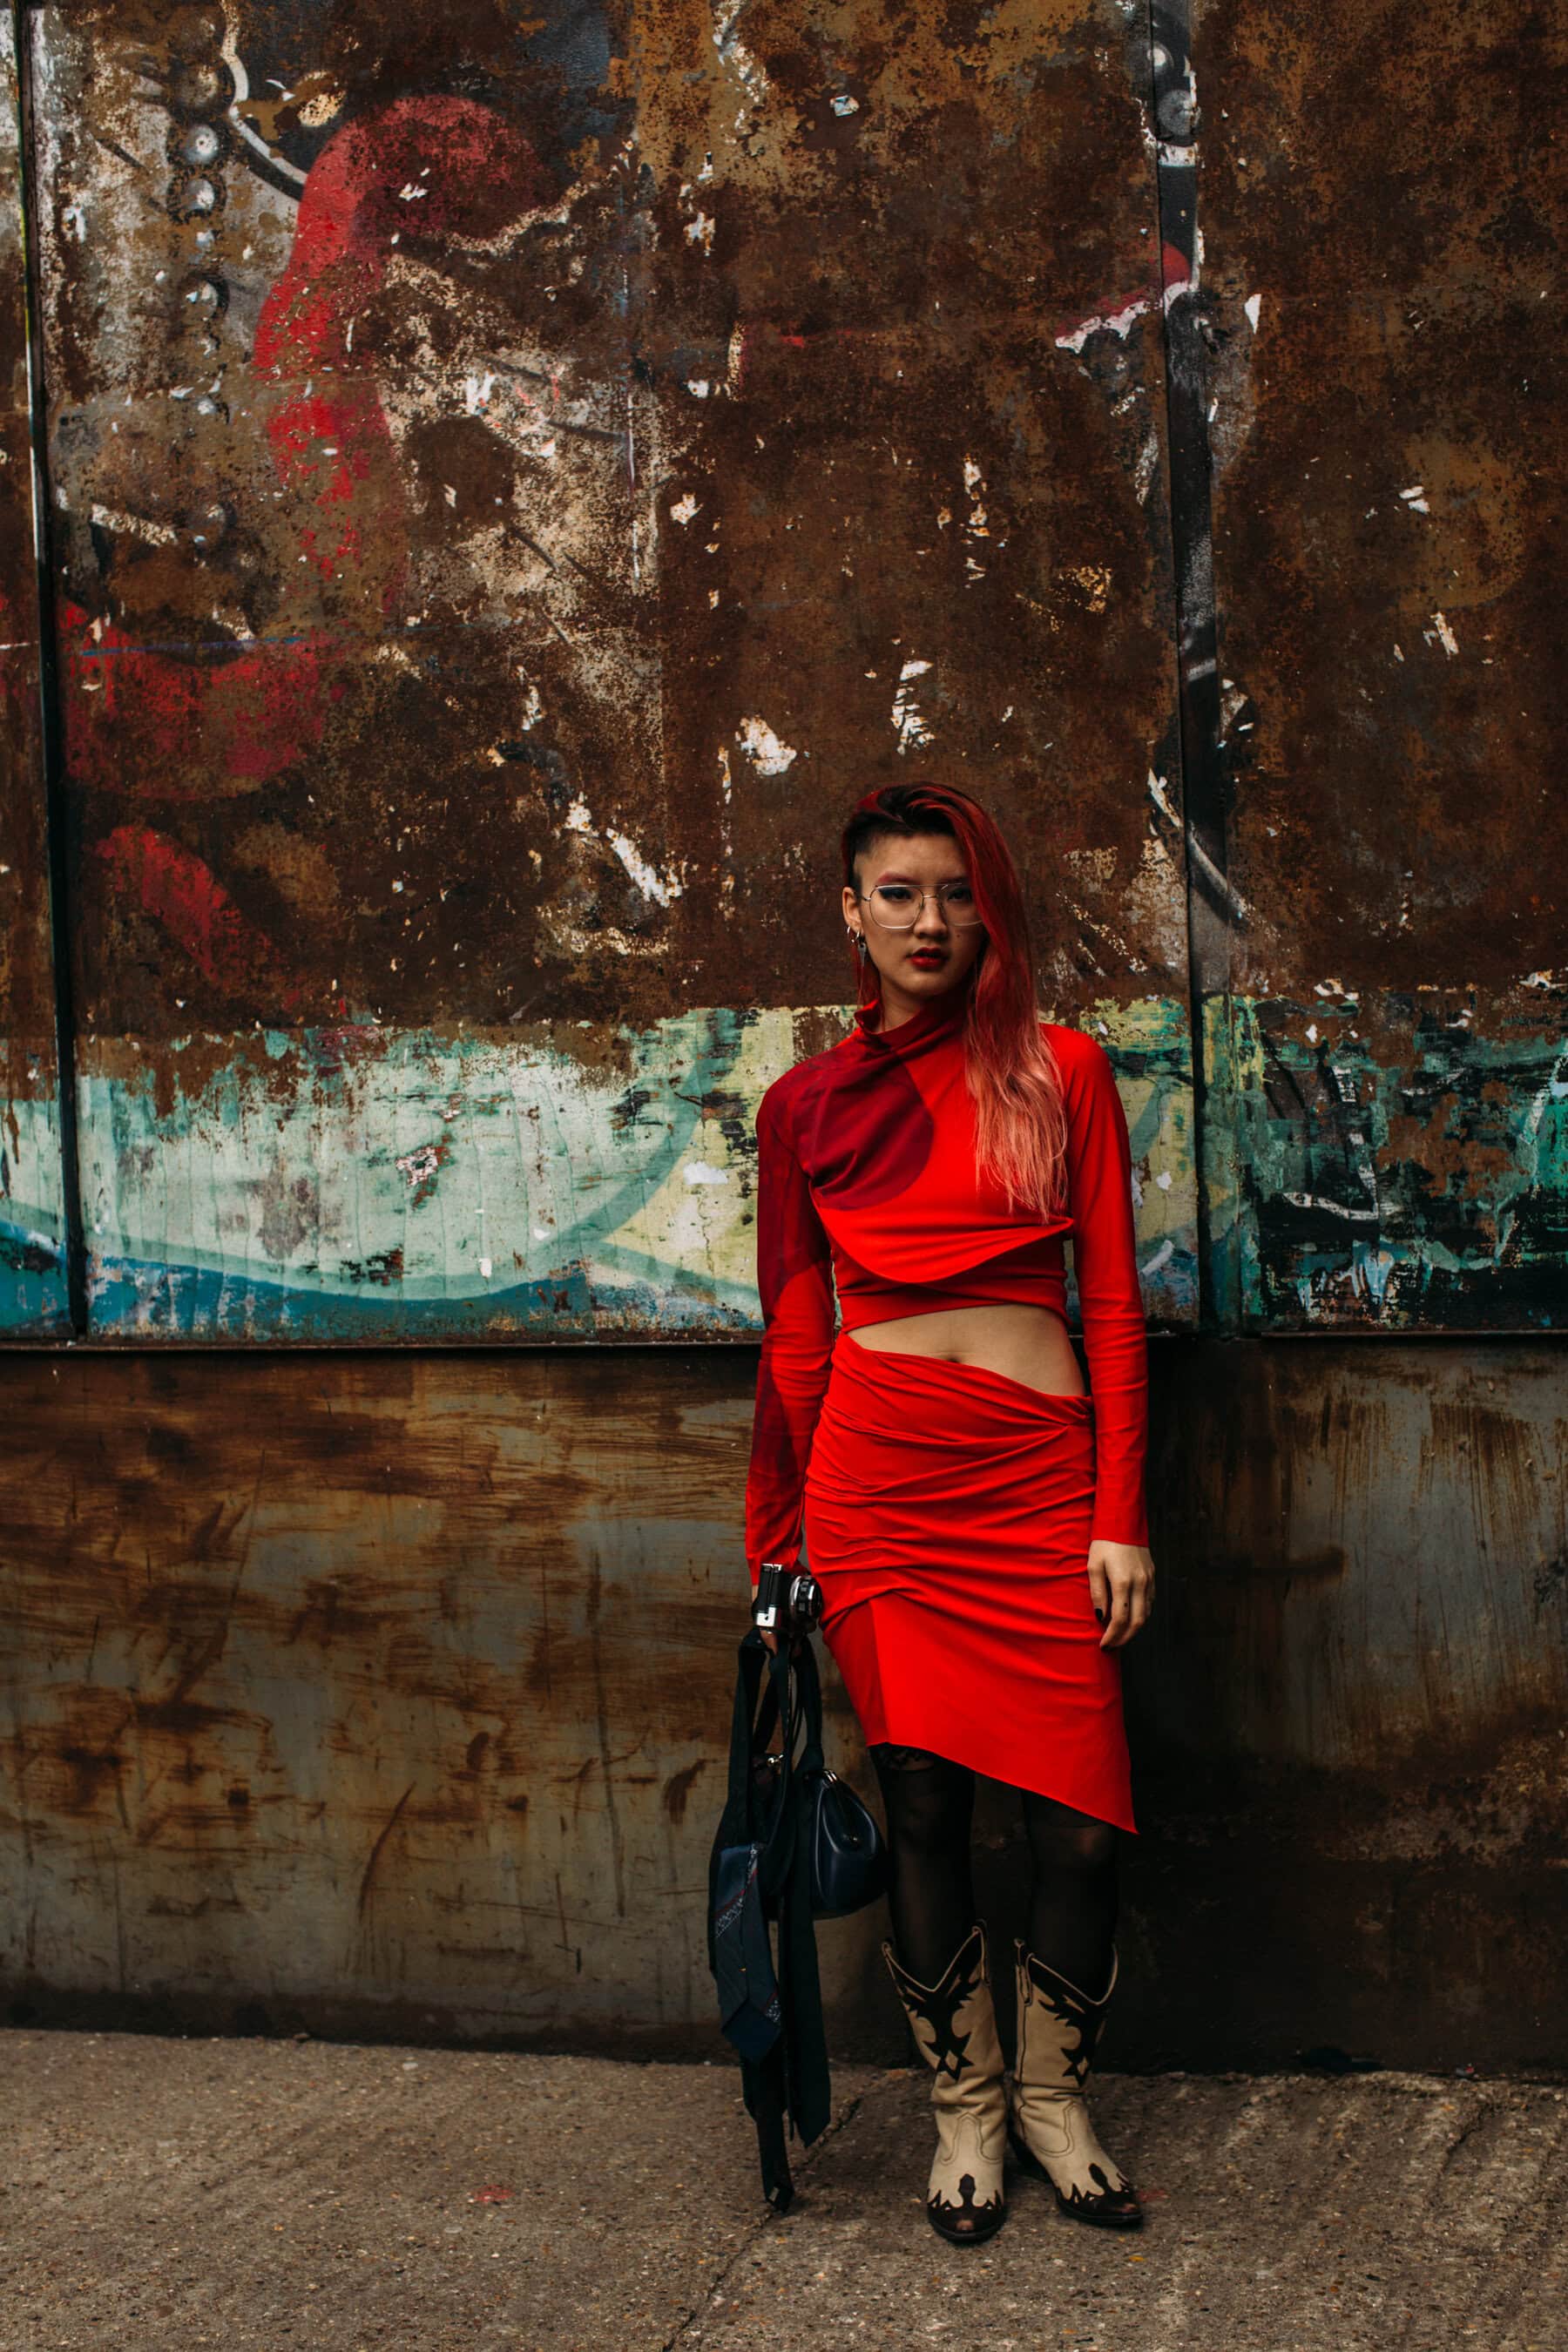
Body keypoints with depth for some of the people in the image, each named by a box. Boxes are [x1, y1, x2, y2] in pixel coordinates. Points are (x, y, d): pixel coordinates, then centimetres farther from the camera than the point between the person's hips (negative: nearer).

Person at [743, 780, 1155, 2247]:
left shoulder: (1060, 1073, 5)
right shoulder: (806, 1105, 8)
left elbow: (1114, 1308, 4)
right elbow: (794, 1338, 11)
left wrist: (1121, 1518, -2)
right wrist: (779, 1542, 10)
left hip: (1039, 1477, 0)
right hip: (877, 1479, 0)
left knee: (1078, 1819, -2)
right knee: (922, 1806, 3)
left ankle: (1053, 2101, 20)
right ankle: (965, 2113, 20)